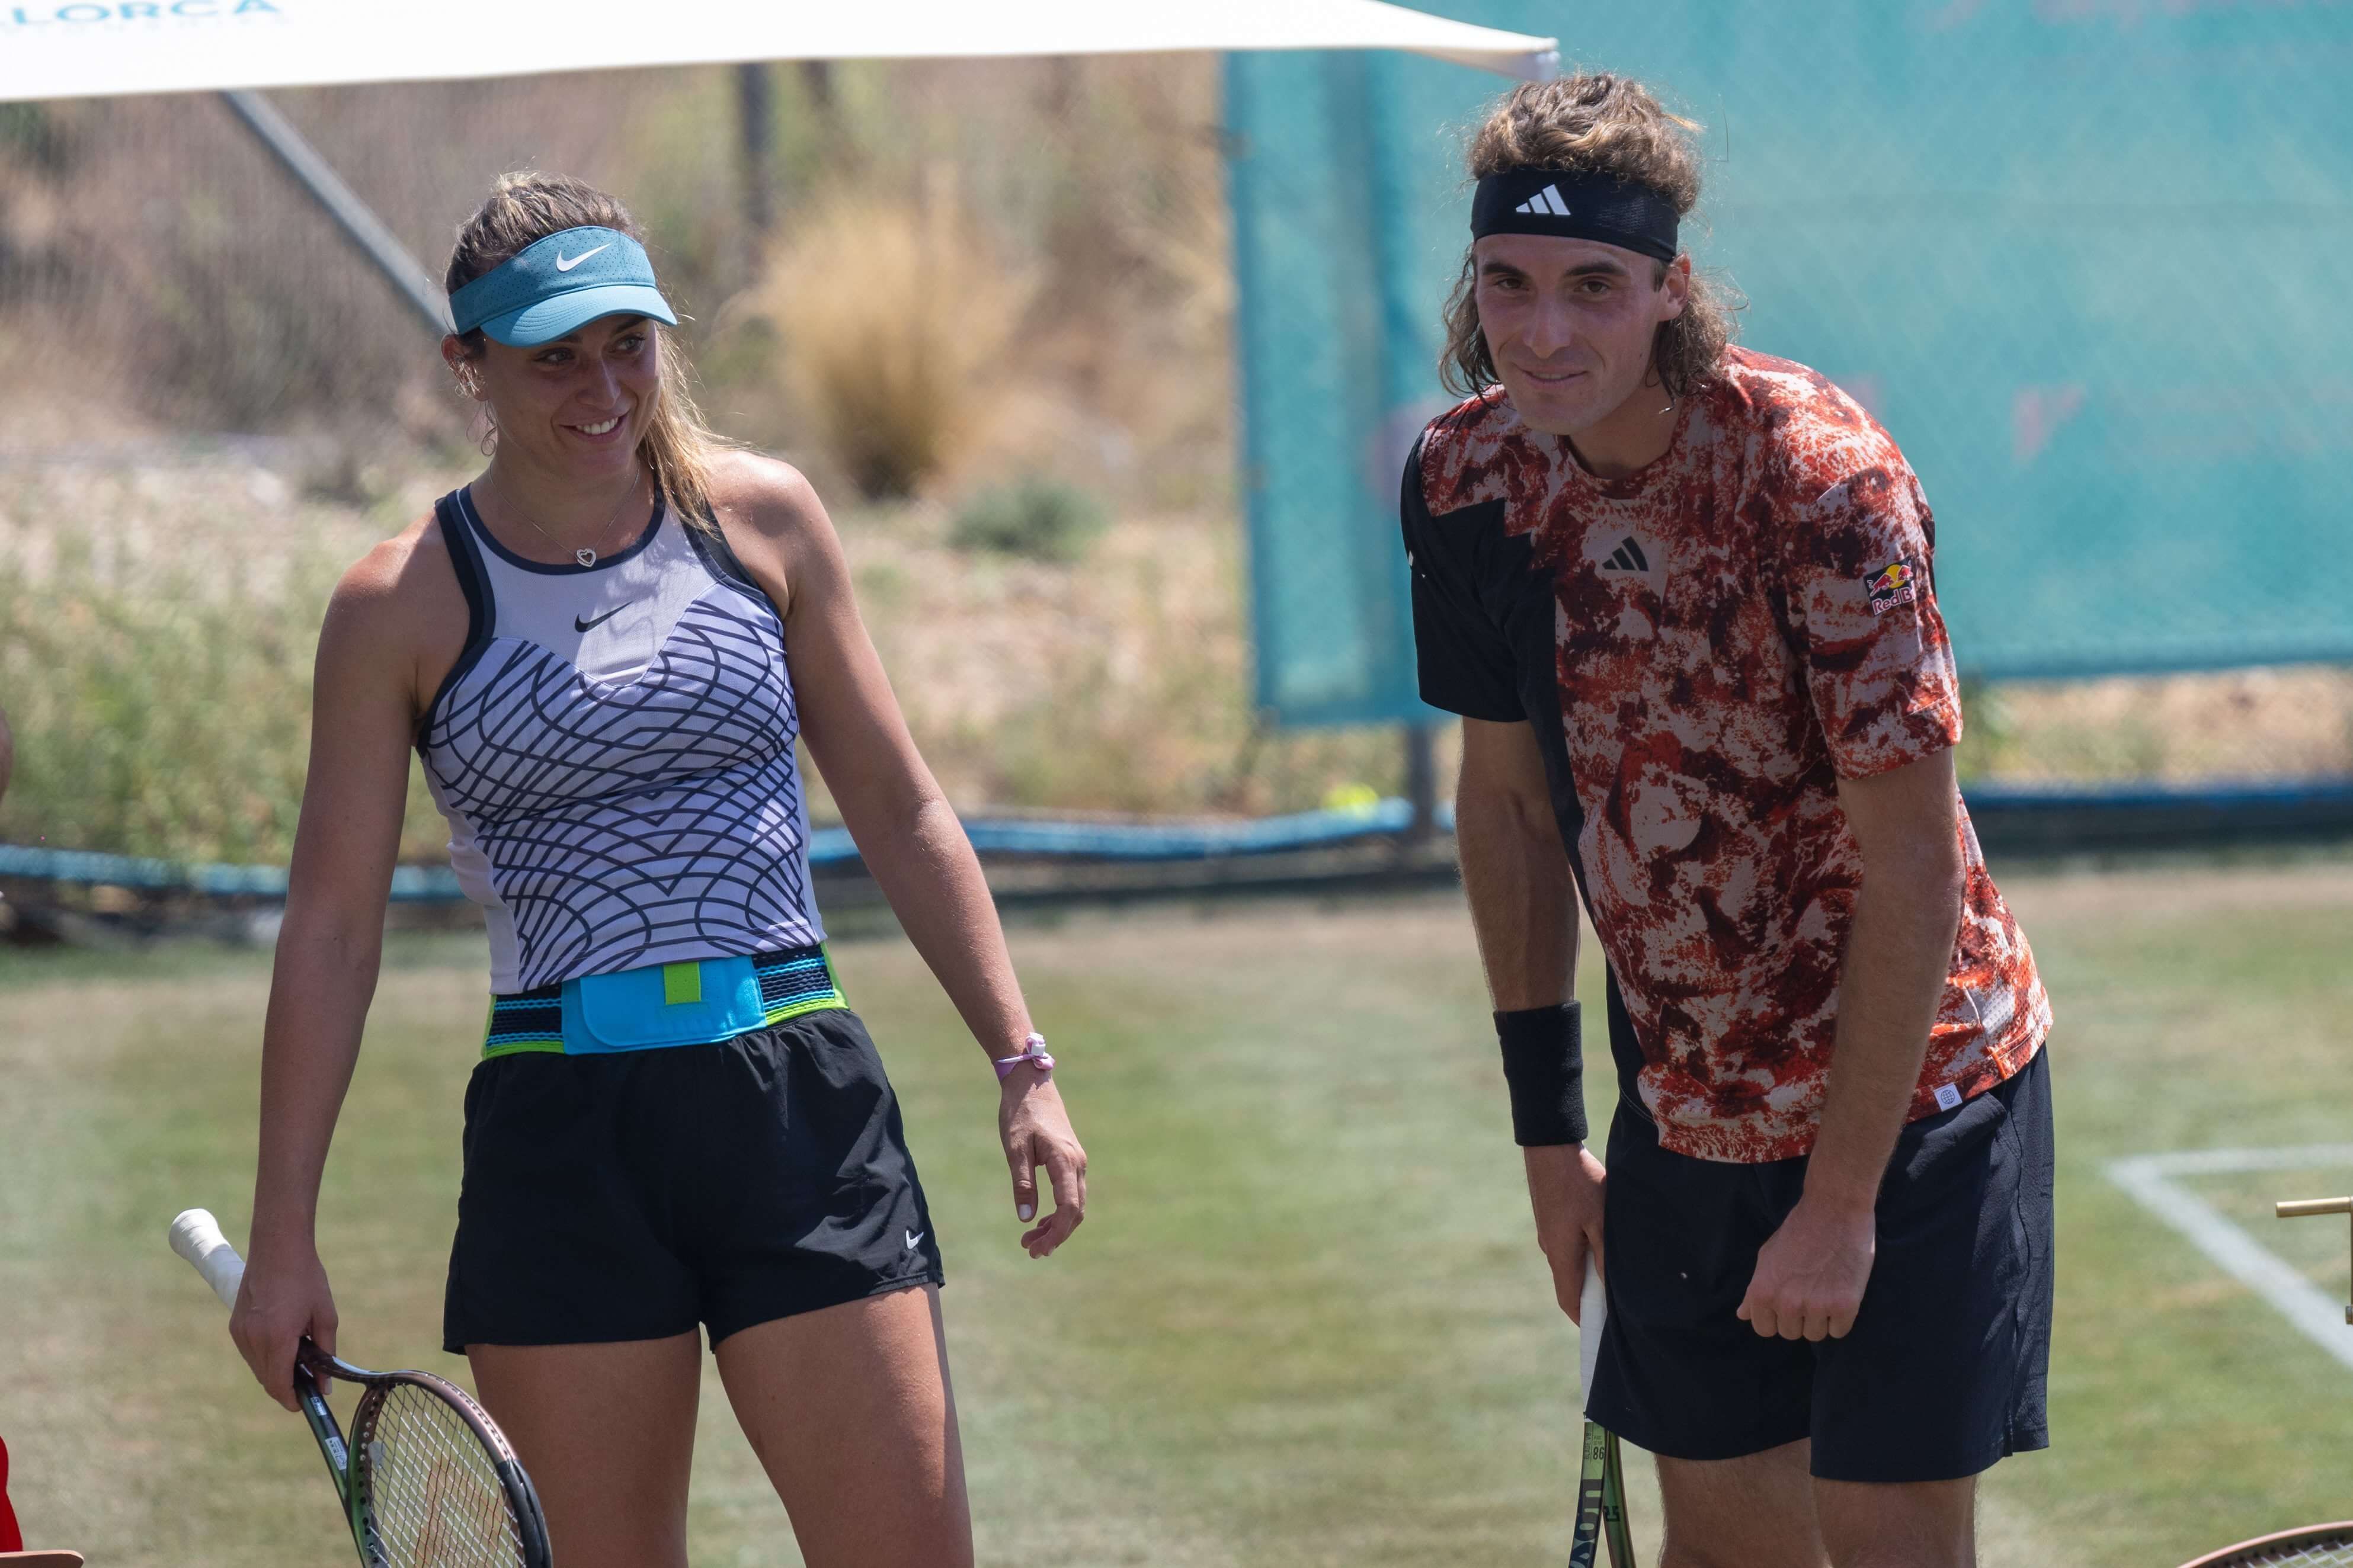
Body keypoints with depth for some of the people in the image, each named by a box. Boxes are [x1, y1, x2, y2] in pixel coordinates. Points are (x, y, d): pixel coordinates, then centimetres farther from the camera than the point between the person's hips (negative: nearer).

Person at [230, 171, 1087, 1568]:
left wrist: (1023, 1066, 6)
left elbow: (902, 812, 13)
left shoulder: (761, 521, 7)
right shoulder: (404, 604, 1)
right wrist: (285, 1237, 1)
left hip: (798, 1099, 1)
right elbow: (332, 926, 4)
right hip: (561, 1127, -1)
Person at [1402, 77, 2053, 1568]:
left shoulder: (1820, 478, -24)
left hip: (1908, 1087, -6)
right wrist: (1549, 1122, 10)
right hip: (1688, 1107, 6)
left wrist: (1842, 1199, -20)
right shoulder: (1468, 479, -6)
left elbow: (1913, 866, -22)